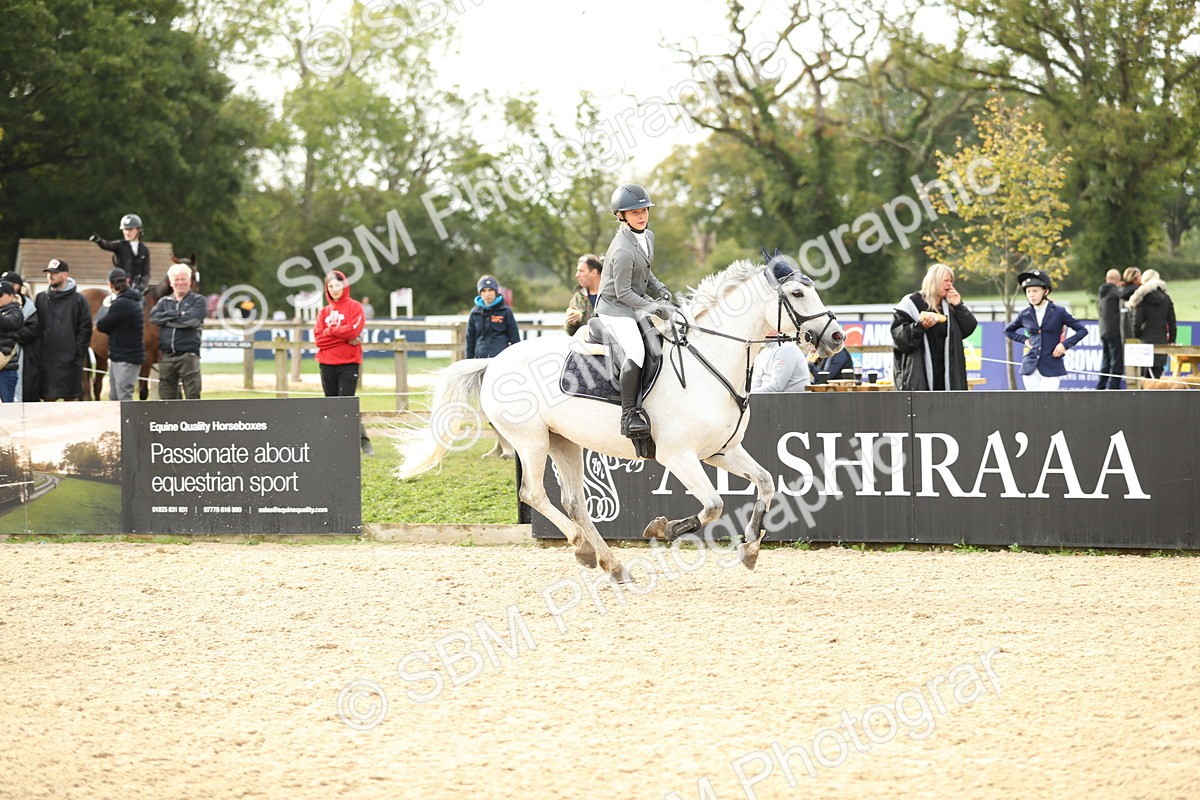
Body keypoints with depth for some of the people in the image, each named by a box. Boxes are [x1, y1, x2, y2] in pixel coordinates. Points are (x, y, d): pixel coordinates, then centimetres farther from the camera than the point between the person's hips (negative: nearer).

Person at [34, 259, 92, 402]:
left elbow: (85, 328, -1)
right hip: (46, 359, 3)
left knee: (71, 397, -1)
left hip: (69, 358, -3)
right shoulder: (40, 299, 11)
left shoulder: (78, 300, 1)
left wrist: (79, 353, -9)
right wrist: (35, 351, 1)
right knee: (48, 397, 4)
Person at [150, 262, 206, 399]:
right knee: (166, 396, 8)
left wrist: (167, 318, -5)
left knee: (192, 396, -6)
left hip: (188, 355, -4)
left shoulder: (198, 300, 5)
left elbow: (192, 320, -12)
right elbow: (154, 316, -2)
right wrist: (178, 314, -10)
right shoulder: (164, 301, 16)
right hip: (166, 357, 4)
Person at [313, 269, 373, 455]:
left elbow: (354, 330, -14)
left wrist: (330, 331, -5)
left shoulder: (354, 307, 2)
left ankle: (363, 442, -7)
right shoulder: (324, 312, 13)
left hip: (349, 363, -5)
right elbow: (318, 338, 1)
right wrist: (344, 336, -8)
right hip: (327, 363, 5)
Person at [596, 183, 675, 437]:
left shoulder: (647, 236, 4)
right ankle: (629, 416, -29)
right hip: (615, 307, -10)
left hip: (636, 306, 10)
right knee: (636, 352, -29)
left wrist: (660, 290, 3)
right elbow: (623, 292, -21)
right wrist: (653, 307, -21)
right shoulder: (623, 250, -26)